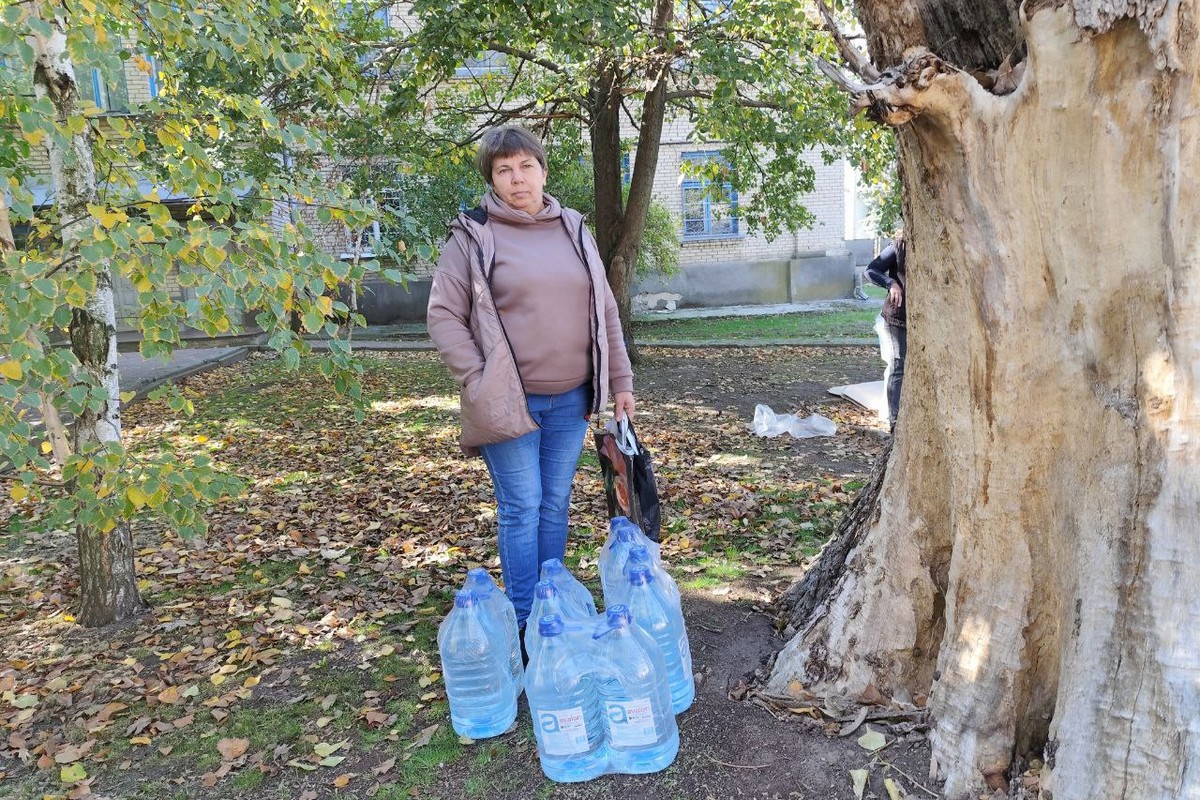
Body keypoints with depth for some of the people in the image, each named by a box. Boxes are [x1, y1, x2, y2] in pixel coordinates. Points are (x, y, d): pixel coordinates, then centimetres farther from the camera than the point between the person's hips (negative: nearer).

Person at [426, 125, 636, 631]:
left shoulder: (574, 230, 10)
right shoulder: (473, 236, -4)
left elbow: (605, 311, 13)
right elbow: (444, 317, -5)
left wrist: (620, 381, 11)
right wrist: (479, 382, -13)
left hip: (570, 399, 4)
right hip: (509, 400, -4)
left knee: (556, 505, 13)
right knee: (521, 508, 1)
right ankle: (525, 621, 16)